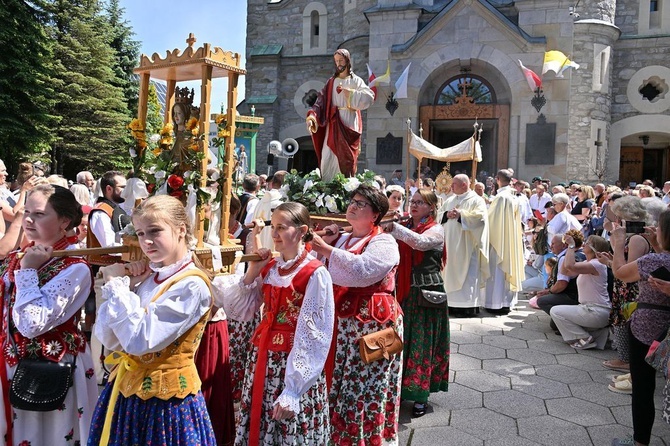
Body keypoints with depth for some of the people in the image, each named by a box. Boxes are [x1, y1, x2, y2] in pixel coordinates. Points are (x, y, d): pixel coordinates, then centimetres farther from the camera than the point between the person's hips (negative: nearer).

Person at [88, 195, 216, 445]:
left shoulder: (192, 285, -18)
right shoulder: (145, 276, 3)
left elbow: (141, 340, -25)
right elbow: (108, 339, 0)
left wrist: (116, 284, -16)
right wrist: (121, 285, -9)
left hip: (165, 400, -6)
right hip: (125, 391, 7)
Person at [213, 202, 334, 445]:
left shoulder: (315, 274, -15)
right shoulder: (268, 267, 6)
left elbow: (314, 337, -17)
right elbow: (241, 311, 7)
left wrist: (293, 391, -19)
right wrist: (253, 272, -3)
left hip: (295, 365, -6)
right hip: (262, 358, 6)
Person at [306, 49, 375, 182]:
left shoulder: (356, 81, 6)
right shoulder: (331, 82, 14)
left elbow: (369, 98, -9)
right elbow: (320, 102, 4)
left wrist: (350, 93, -15)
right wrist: (311, 117, -11)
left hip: (349, 124, -2)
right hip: (333, 124, 2)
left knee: (347, 158, -4)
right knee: (327, 158, -5)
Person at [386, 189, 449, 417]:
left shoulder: (436, 230, -6)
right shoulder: (405, 228, 12)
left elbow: (421, 242, -28)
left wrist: (393, 227, -37)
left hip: (426, 294, -5)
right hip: (404, 291, 5)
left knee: (422, 342, 0)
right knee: (403, 339, 7)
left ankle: (420, 396, 11)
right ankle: (401, 388, 21)